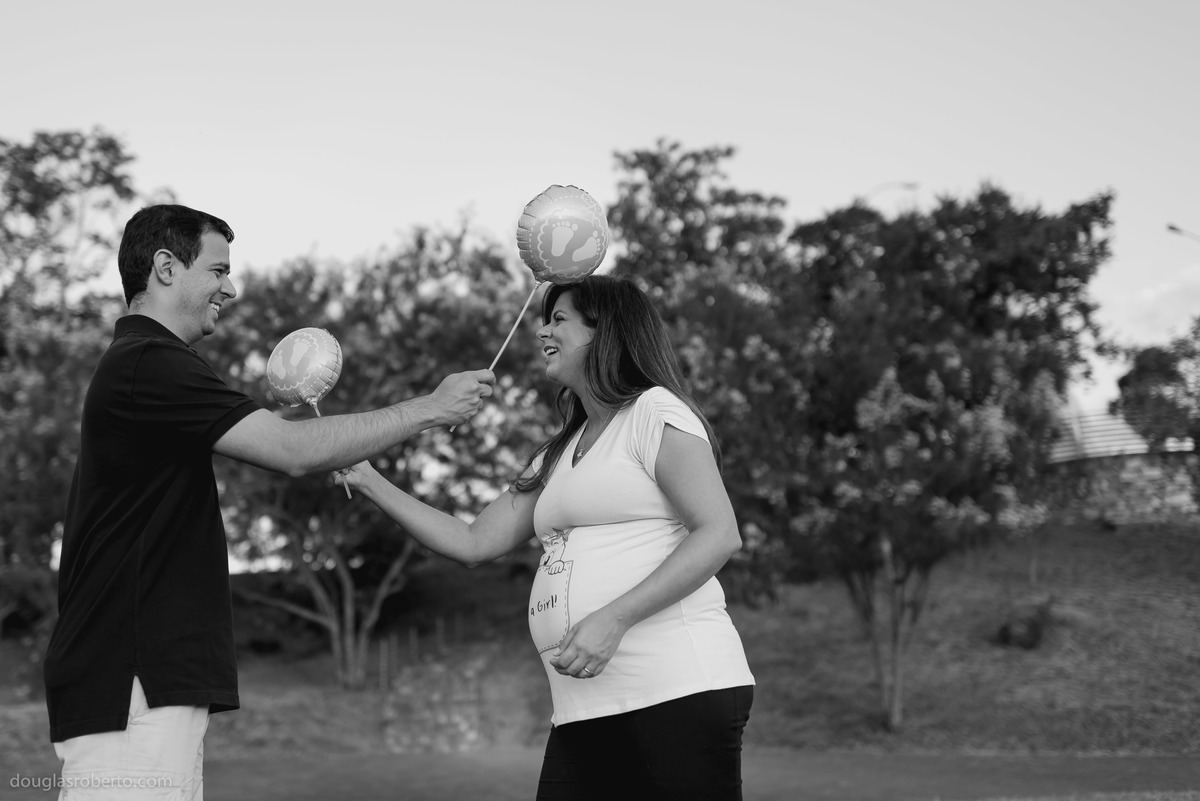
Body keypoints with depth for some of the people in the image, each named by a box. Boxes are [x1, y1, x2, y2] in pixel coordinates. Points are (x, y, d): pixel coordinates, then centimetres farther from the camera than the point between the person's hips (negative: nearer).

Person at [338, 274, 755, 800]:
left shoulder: (655, 412, -1)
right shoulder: (558, 456, 23)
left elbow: (720, 535, -12)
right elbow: (472, 544, 23)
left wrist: (613, 618, -20)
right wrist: (370, 482, 20)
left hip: (680, 696, -7)